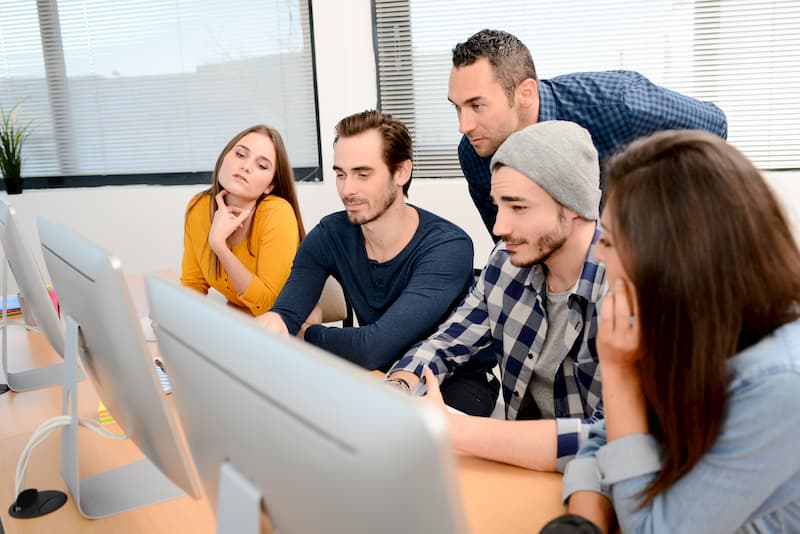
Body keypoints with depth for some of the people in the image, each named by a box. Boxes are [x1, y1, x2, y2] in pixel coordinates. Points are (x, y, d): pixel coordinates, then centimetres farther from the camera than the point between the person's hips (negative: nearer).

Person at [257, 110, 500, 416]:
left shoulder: (448, 247, -27)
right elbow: (286, 314, -20)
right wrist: (273, 325, -44)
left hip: (458, 378, -4)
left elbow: (374, 347, -34)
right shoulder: (328, 237, -8)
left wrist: (307, 333, -16)